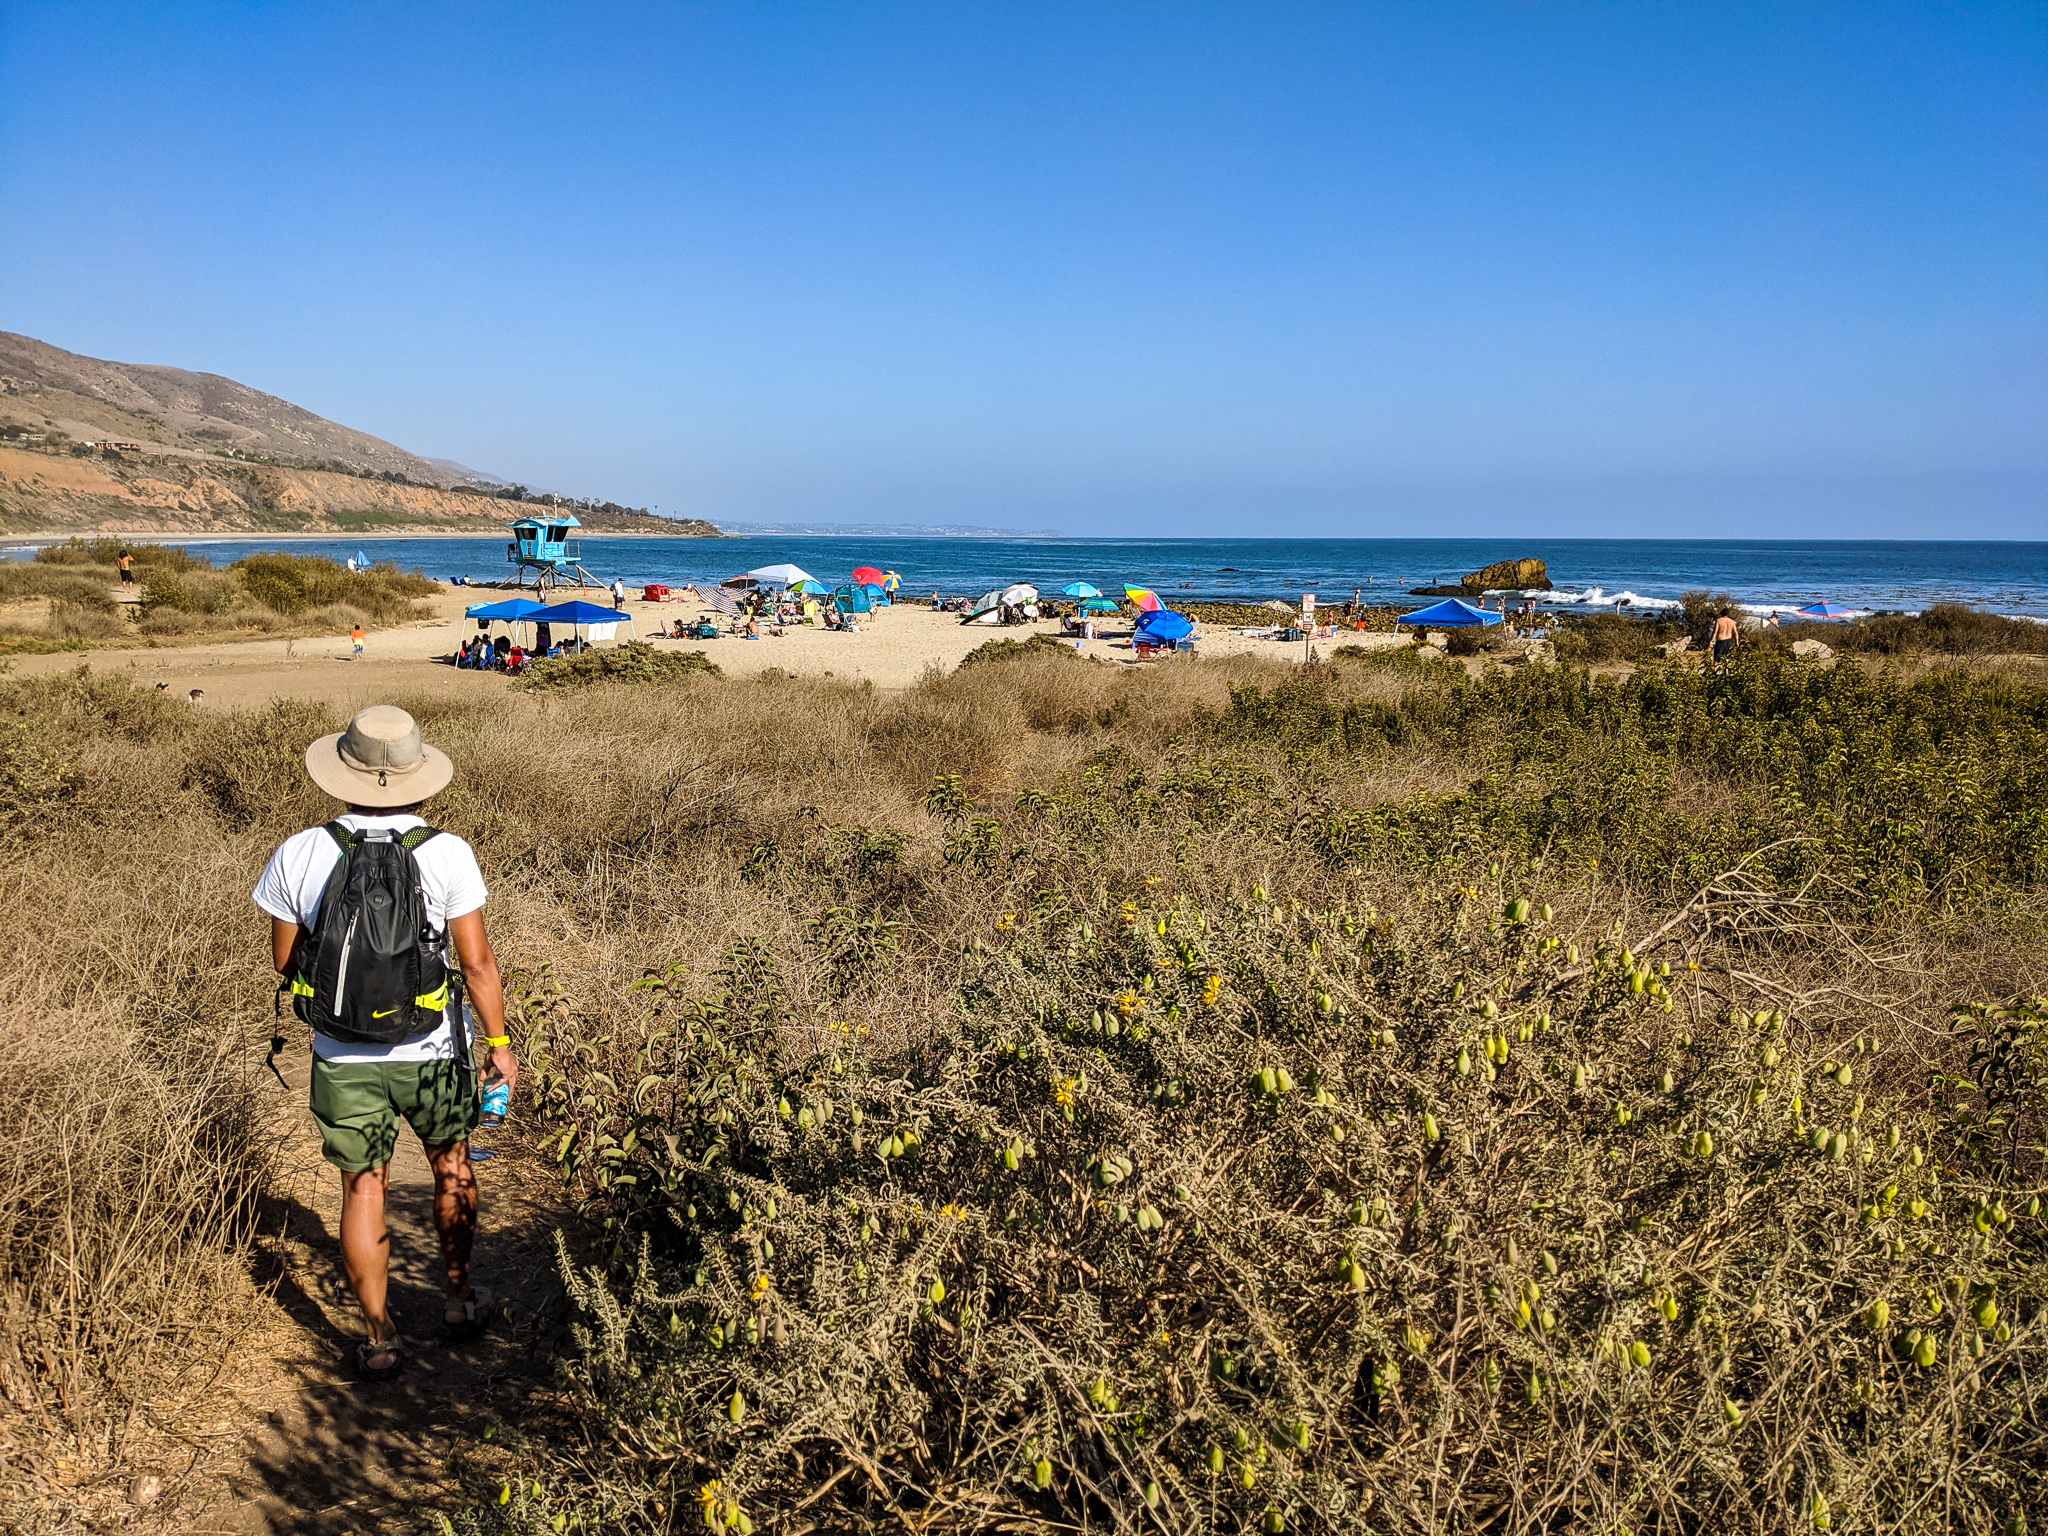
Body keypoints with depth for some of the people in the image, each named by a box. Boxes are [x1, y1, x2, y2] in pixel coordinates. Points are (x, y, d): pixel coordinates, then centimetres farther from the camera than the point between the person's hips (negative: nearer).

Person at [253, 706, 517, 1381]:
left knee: (363, 1188, 15)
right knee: (452, 1163, 24)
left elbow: (285, 960, 1)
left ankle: (379, 1338, 25)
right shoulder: (447, 853, -16)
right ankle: (458, 1297, 37)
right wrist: (499, 1041, 0)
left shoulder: (298, 855, -11)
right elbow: (477, 961, -12)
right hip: (432, 1052, 0)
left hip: (343, 1058, 1)